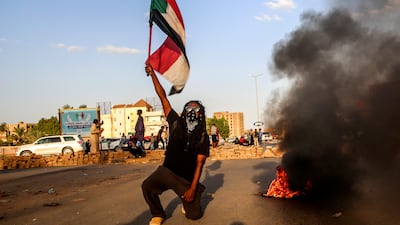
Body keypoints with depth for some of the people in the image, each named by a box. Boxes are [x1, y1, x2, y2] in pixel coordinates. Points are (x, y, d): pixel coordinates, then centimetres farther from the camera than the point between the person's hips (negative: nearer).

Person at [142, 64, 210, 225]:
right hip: (167, 172, 1)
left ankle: (189, 200, 33)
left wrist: (192, 188, -20)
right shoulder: (176, 124, -2)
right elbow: (163, 97, -3)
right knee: (147, 186, -27)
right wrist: (152, 73, -3)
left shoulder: (203, 137, -5)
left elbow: (199, 164, -10)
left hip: (188, 179, -1)